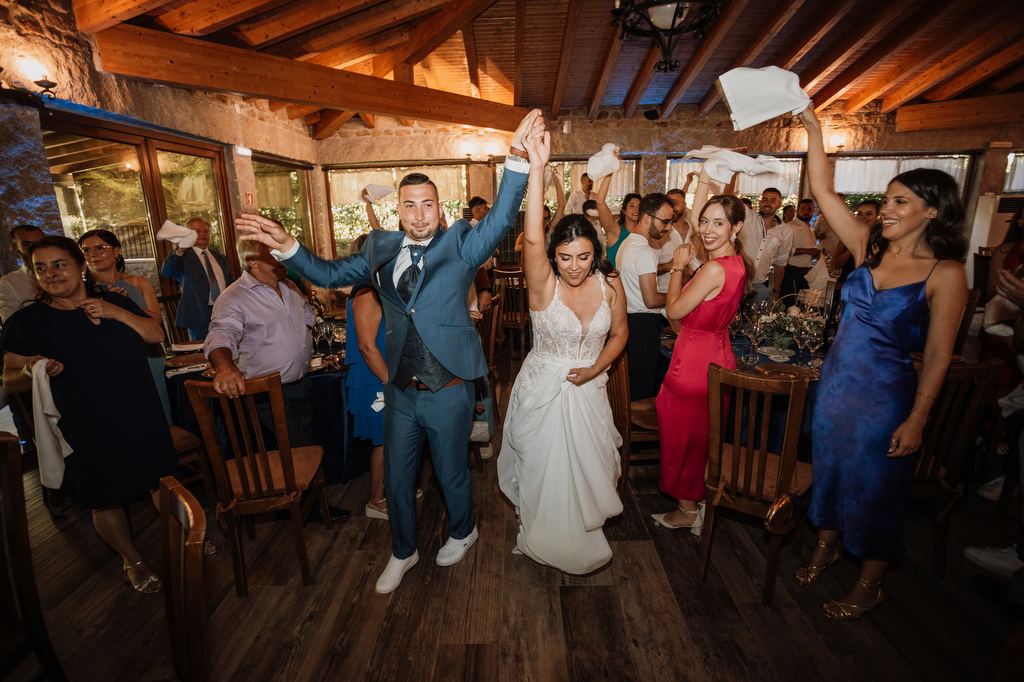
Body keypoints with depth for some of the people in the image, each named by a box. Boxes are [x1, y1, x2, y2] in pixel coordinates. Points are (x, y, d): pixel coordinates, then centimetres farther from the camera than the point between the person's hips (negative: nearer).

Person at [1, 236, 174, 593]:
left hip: (141, 416, 2)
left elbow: (156, 335, -1)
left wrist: (116, 314, -15)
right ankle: (132, 560, 33)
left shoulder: (114, 301, 4)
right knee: (105, 499, 11)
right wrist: (33, 370, -24)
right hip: (87, 428, -1)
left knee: (162, 481, 13)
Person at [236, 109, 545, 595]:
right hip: (400, 390, 4)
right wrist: (286, 246, -5)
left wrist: (517, 157, -36)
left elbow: (501, 218, -24)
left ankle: (463, 531, 50)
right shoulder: (381, 249, 3)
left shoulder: (460, 245, -9)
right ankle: (402, 552, 45)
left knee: (451, 475, 18)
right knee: (396, 479, 19)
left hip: (447, 390, -4)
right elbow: (329, 274, 9)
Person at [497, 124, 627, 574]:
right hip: (542, 389, -2)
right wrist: (537, 168, -49)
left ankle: (581, 540, 51)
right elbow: (532, 238, -39)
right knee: (542, 469, 16)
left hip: (587, 389, 3)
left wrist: (595, 369, -10)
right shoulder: (543, 283, -20)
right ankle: (543, 539, 47)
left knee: (585, 468, 20)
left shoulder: (609, 286, -10)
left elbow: (619, 334, 5)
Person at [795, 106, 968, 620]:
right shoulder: (868, 247, -1)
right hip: (835, 380, 5)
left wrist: (917, 419, -13)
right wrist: (813, 129, -7)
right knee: (830, 468, 20)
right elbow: (822, 191, -3)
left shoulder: (945, 274, -13)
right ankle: (825, 548, 45)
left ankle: (868, 586, 35)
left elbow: (938, 355, -12)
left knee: (874, 488, 12)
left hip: (886, 393, -4)